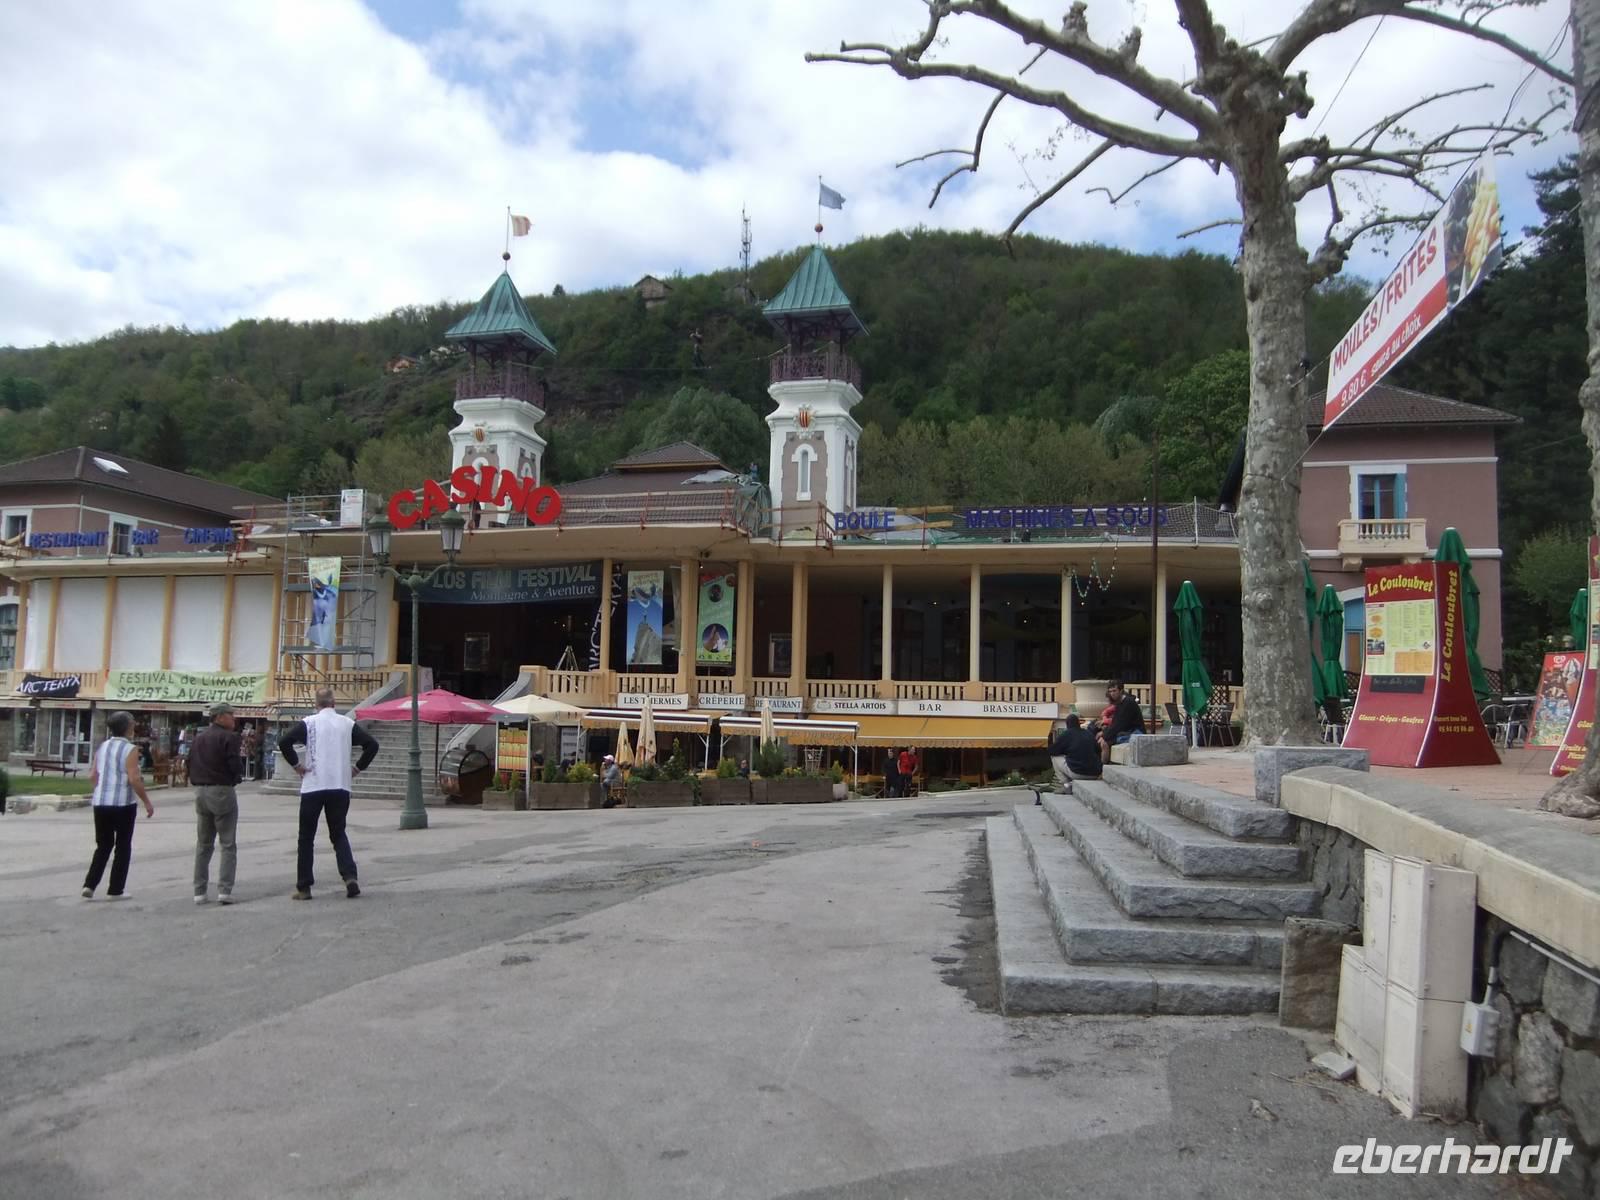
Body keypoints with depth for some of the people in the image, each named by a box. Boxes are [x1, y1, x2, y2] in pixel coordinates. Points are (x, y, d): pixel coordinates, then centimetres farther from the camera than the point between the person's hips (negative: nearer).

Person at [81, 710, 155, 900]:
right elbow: (134, 779, -17)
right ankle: (115, 890, 9)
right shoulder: (129, 749, -12)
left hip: (100, 803, 6)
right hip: (123, 804, -6)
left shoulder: (101, 747, 8)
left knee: (103, 846, 16)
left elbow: (92, 776, 11)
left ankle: (89, 885, 6)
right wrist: (147, 802, -10)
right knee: (123, 847, 6)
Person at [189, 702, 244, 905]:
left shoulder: (199, 738, 11)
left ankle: (199, 891, 14)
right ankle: (224, 890, -8)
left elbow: (190, 764, 14)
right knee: (228, 845, -1)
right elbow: (236, 767, -18)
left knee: (203, 844, 14)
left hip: (200, 792, 7)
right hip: (222, 791, -7)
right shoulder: (229, 737, -12)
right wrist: (241, 757, 1)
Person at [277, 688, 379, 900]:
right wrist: (358, 768, 8)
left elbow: (284, 741, -14)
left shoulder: (309, 723, -2)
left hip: (313, 787, -2)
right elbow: (372, 744, 1)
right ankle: (350, 876, -5)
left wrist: (296, 765, -3)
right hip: (341, 787, 2)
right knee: (338, 834, 14)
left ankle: (303, 888, 11)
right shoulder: (348, 724, 6)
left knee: (306, 837, 9)